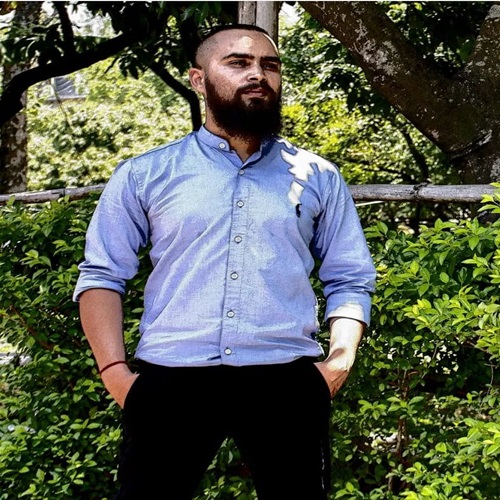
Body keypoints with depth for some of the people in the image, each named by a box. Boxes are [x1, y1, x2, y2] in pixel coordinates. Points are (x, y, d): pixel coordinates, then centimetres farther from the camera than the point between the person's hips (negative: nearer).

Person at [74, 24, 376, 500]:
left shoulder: (318, 177, 12)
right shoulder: (144, 175, 8)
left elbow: (348, 280, 12)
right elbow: (101, 276, 6)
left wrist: (340, 359, -4)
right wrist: (114, 371, -5)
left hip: (285, 380, 1)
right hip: (170, 379, 0)